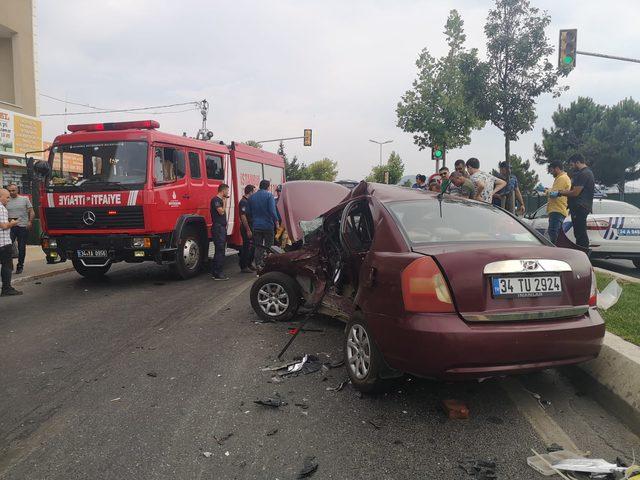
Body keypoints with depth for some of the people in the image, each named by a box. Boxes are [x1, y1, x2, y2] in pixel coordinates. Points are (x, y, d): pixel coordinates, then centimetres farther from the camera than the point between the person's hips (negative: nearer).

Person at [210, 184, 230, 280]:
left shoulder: (220, 200, 18)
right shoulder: (215, 199, -10)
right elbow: (221, 212, -17)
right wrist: (224, 202, -8)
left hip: (222, 228, 10)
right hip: (218, 228, -10)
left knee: (219, 250, 13)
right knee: (220, 251, -11)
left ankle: (214, 272, 19)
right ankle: (218, 274, -10)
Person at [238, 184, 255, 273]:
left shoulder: (249, 201, 15)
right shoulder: (243, 202, -15)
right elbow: (243, 216, -21)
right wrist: (248, 230, -23)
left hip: (250, 227, 9)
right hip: (246, 228, -9)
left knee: (251, 247, 14)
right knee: (246, 247, -5)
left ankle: (249, 264, 25)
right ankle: (243, 267, 2)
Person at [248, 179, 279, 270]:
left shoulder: (252, 197, 8)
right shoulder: (269, 195, -8)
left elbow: (249, 212, 12)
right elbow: (272, 210, -15)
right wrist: (276, 221, -6)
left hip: (256, 226, 4)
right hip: (268, 225, -4)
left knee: (258, 247, 8)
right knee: (268, 246, 5)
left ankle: (258, 265, 7)